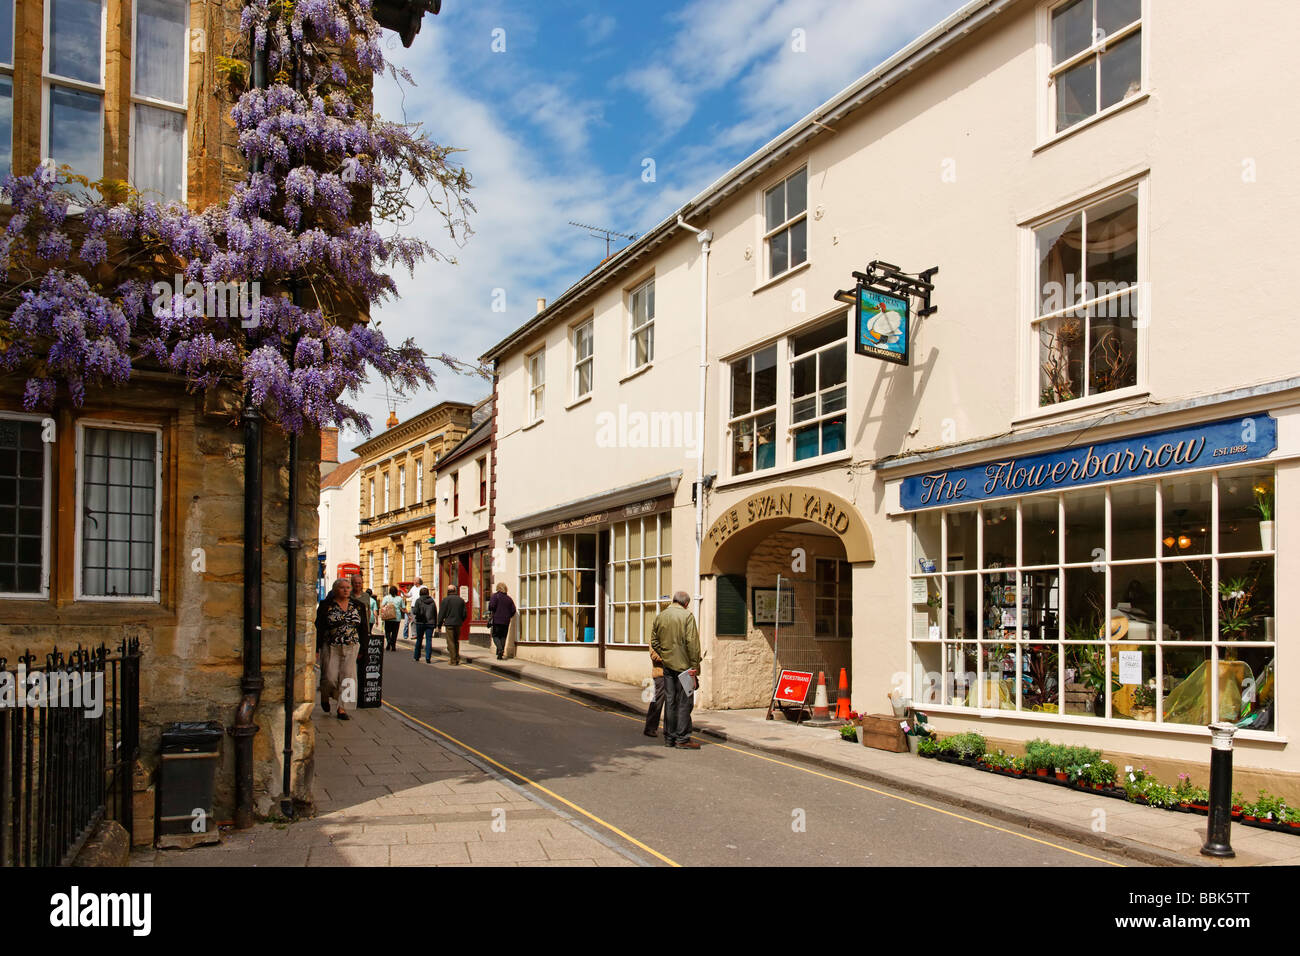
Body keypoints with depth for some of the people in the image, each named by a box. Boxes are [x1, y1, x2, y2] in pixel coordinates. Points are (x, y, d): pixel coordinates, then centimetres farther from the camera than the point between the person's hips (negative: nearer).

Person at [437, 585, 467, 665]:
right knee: (456, 641, 16)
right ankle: (457, 658, 16)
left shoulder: (446, 599, -6)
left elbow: (441, 613, -4)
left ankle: (453, 660, -3)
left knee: (451, 642, -1)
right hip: (458, 624, 4)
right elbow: (464, 613, 10)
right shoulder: (461, 600, 7)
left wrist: (439, 624, 3)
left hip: (449, 623, -4)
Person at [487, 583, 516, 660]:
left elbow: (491, 606, -16)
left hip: (496, 620, -4)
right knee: (503, 637, 9)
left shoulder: (495, 596, -2)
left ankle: (500, 649, -21)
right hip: (506, 621, 4)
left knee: (495, 636, 4)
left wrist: (490, 614, 0)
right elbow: (513, 610, 7)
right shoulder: (509, 598, 11)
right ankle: (500, 655, 6)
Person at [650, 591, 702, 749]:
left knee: (669, 701, 11)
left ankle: (669, 738, 16)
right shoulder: (687, 616, -8)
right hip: (684, 665, -5)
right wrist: (694, 665, -11)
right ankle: (682, 739, 1)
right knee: (684, 702, 0)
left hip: (667, 665, 5)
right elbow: (692, 643, -14)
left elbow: (654, 642, 11)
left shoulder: (660, 616, 9)